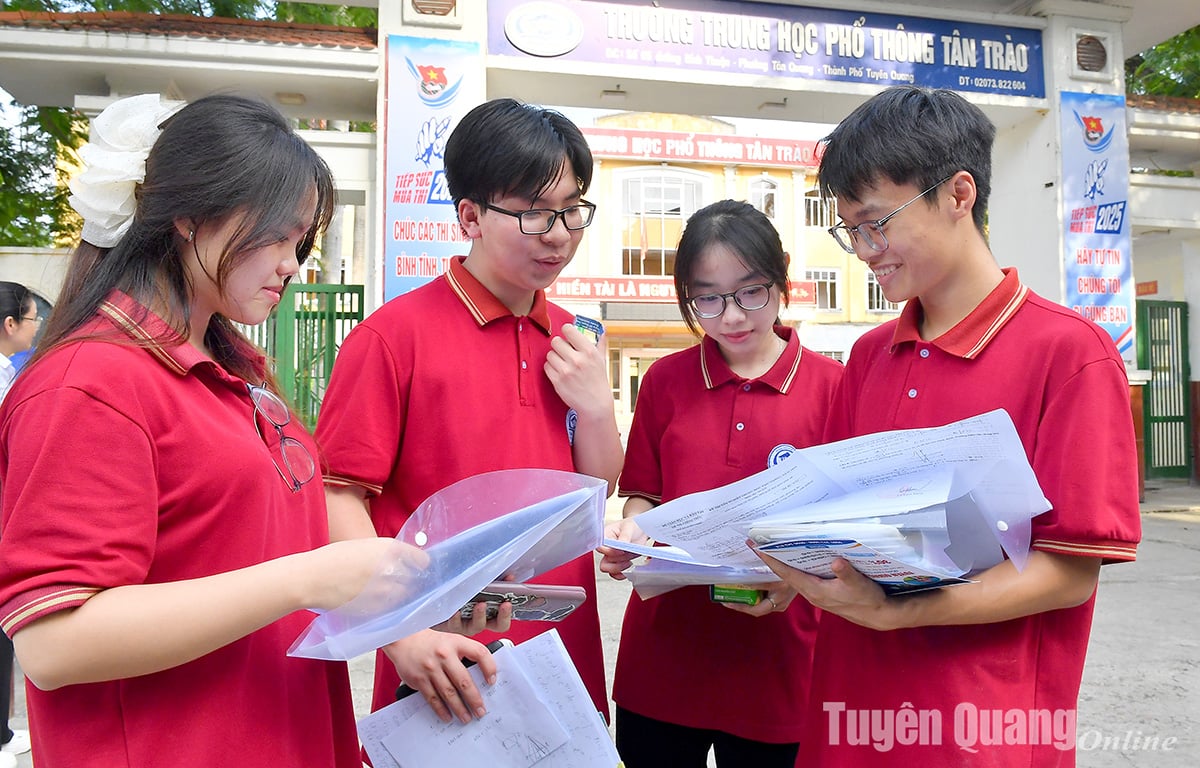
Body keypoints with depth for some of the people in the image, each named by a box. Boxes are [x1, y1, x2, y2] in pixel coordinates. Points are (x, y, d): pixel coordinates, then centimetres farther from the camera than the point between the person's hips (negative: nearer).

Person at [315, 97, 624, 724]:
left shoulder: (569, 340, 6)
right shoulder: (396, 333, -13)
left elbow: (597, 495, 9)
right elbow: (337, 498, -14)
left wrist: (596, 406, -8)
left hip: (565, 648, 6)